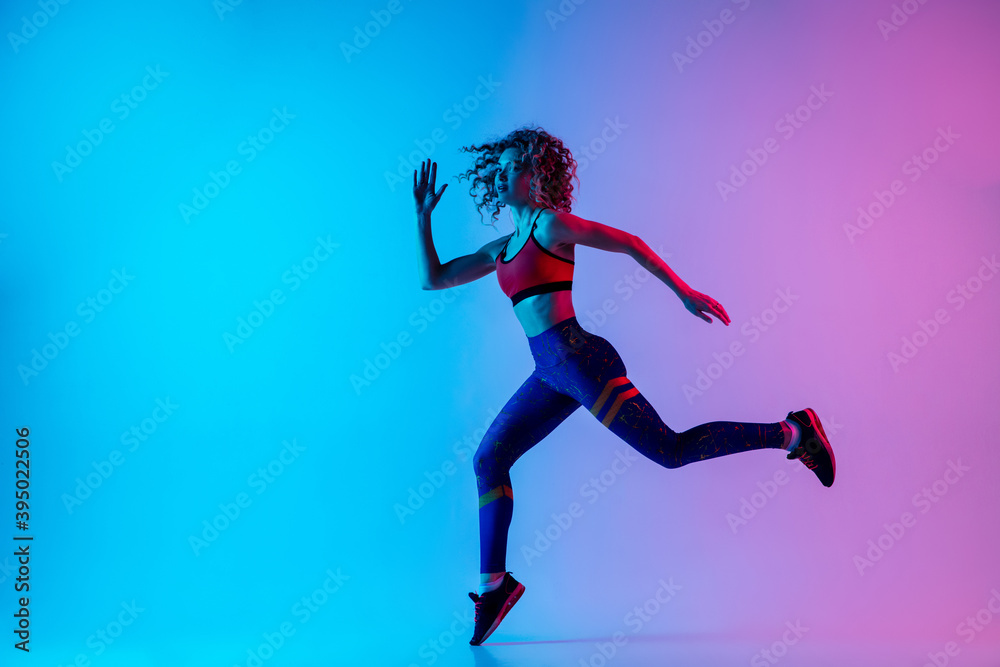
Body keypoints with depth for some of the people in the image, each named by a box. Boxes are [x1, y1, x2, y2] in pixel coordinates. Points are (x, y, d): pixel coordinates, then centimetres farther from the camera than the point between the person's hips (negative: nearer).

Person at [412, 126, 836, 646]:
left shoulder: (551, 223, -2)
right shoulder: (501, 248, 21)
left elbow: (630, 244, -2)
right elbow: (432, 278, 24)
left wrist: (684, 293, -4)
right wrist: (423, 215, 20)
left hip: (577, 357, -8)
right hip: (550, 373, 8)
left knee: (670, 450, -11)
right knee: (488, 460, 4)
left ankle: (791, 433, 0)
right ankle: (494, 582, 8)